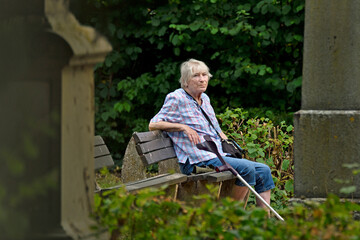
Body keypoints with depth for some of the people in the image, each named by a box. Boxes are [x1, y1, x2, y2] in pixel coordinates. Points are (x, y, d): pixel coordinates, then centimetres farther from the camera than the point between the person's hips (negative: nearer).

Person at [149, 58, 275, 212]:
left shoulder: (205, 99, 19)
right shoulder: (177, 99, -4)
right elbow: (153, 124, -9)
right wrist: (183, 127, -19)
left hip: (220, 156, 9)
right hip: (198, 161, -9)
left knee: (263, 171, -1)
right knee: (246, 167, -28)